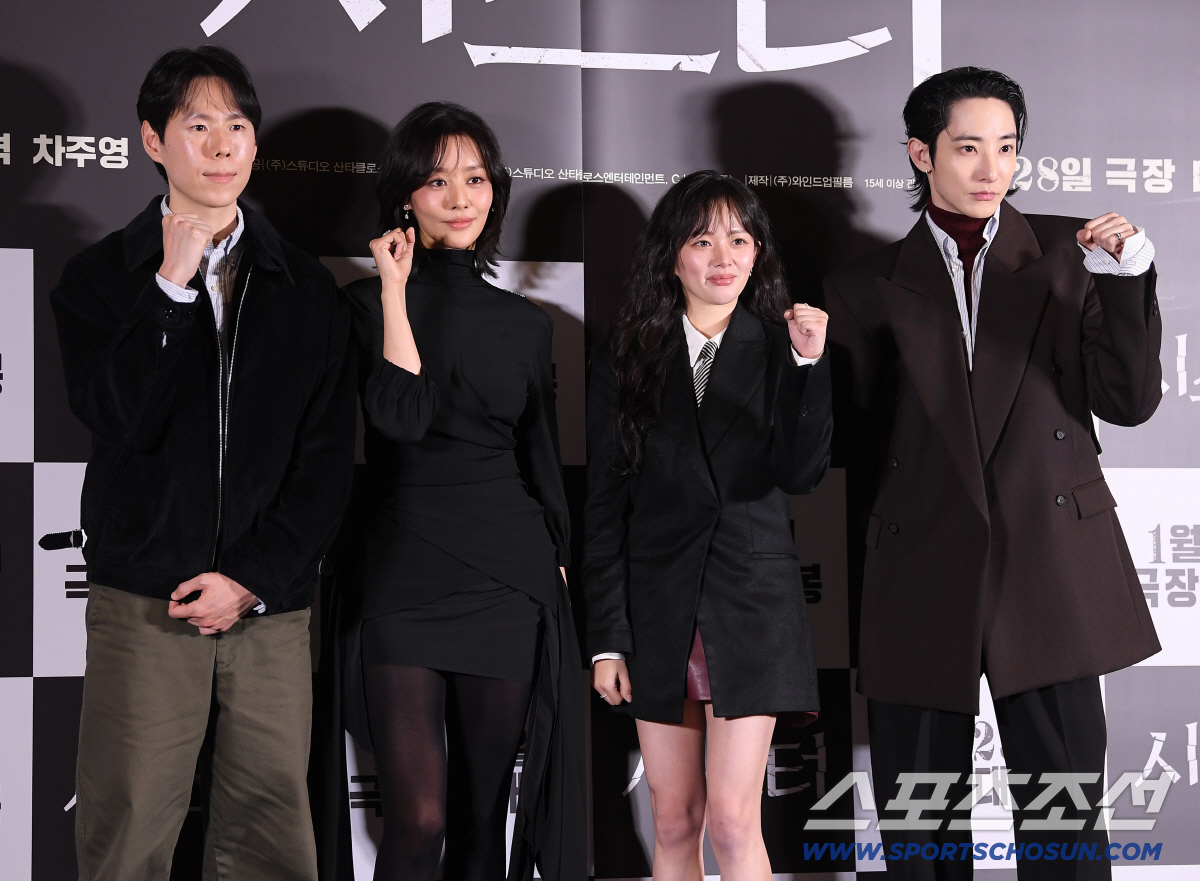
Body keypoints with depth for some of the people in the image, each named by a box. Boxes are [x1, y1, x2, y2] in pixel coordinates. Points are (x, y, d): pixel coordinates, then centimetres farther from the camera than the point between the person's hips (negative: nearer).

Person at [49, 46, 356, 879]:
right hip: (143, 601, -1)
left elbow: (329, 458, 4)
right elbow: (118, 418, -10)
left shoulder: (308, 289, 9)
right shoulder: (99, 277, 6)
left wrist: (253, 577, -5)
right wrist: (172, 284, -13)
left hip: (271, 602, 1)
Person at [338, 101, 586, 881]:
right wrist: (395, 289, -12)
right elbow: (401, 416, -15)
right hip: (405, 576, -3)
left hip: (508, 580, 3)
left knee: (483, 812, 7)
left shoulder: (525, 322, 12)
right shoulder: (368, 303, 2)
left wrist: (559, 566, 12)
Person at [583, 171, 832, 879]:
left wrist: (809, 364, -22)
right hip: (659, 607, 2)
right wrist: (606, 638, 1)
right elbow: (605, 507, 5)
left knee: (732, 819, -8)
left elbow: (802, 474, -11)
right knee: (675, 821, 7)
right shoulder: (629, 362, 5)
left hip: (752, 601, -2)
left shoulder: (780, 348, 2)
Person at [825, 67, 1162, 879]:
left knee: (1065, 814, -3)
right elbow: (854, 445, 13)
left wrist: (1125, 277, -11)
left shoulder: (1067, 256, 7)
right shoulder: (869, 289, 9)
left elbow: (1129, 401, -1)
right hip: (921, 582, 1)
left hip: (1051, 569, -1)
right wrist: (871, 559, 5)